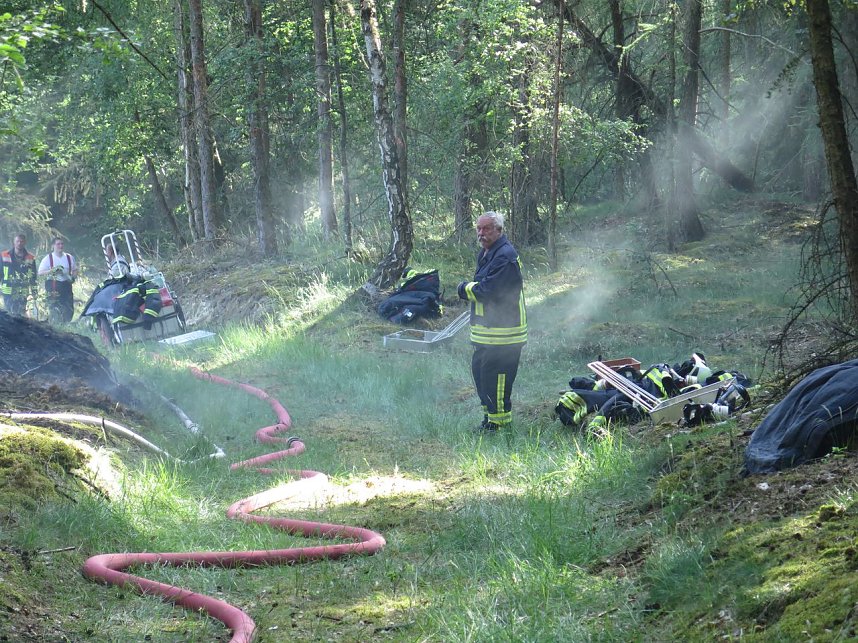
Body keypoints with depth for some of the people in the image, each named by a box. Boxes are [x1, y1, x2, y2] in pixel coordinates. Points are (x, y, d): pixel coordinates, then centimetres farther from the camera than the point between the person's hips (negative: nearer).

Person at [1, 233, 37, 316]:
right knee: (9, 313, -6)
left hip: (22, 293, 1)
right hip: (8, 291, -1)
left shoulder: (30, 258, 7)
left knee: (21, 314, -3)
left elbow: (33, 276, 12)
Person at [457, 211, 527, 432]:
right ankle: (490, 411, 28)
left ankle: (498, 419, 2)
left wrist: (466, 288, -7)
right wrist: (469, 288, -1)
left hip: (502, 330, -11)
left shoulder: (505, 256, -19)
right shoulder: (485, 253, 16)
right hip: (487, 329, 11)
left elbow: (487, 290, -24)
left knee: (493, 372, -7)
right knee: (479, 369, 16)